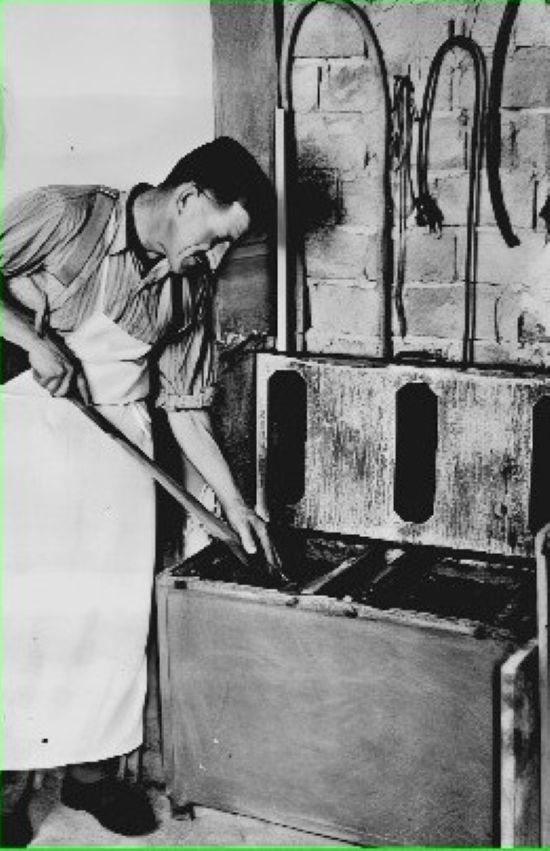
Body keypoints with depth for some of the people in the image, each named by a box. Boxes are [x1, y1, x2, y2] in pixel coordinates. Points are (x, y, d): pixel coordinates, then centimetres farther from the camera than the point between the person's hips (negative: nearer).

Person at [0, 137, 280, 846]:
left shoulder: (189, 285, 5)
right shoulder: (65, 215, -11)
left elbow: (184, 405, 9)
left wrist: (233, 502, 7)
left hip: (118, 442, 5)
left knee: (115, 605, 3)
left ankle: (90, 765, 19)